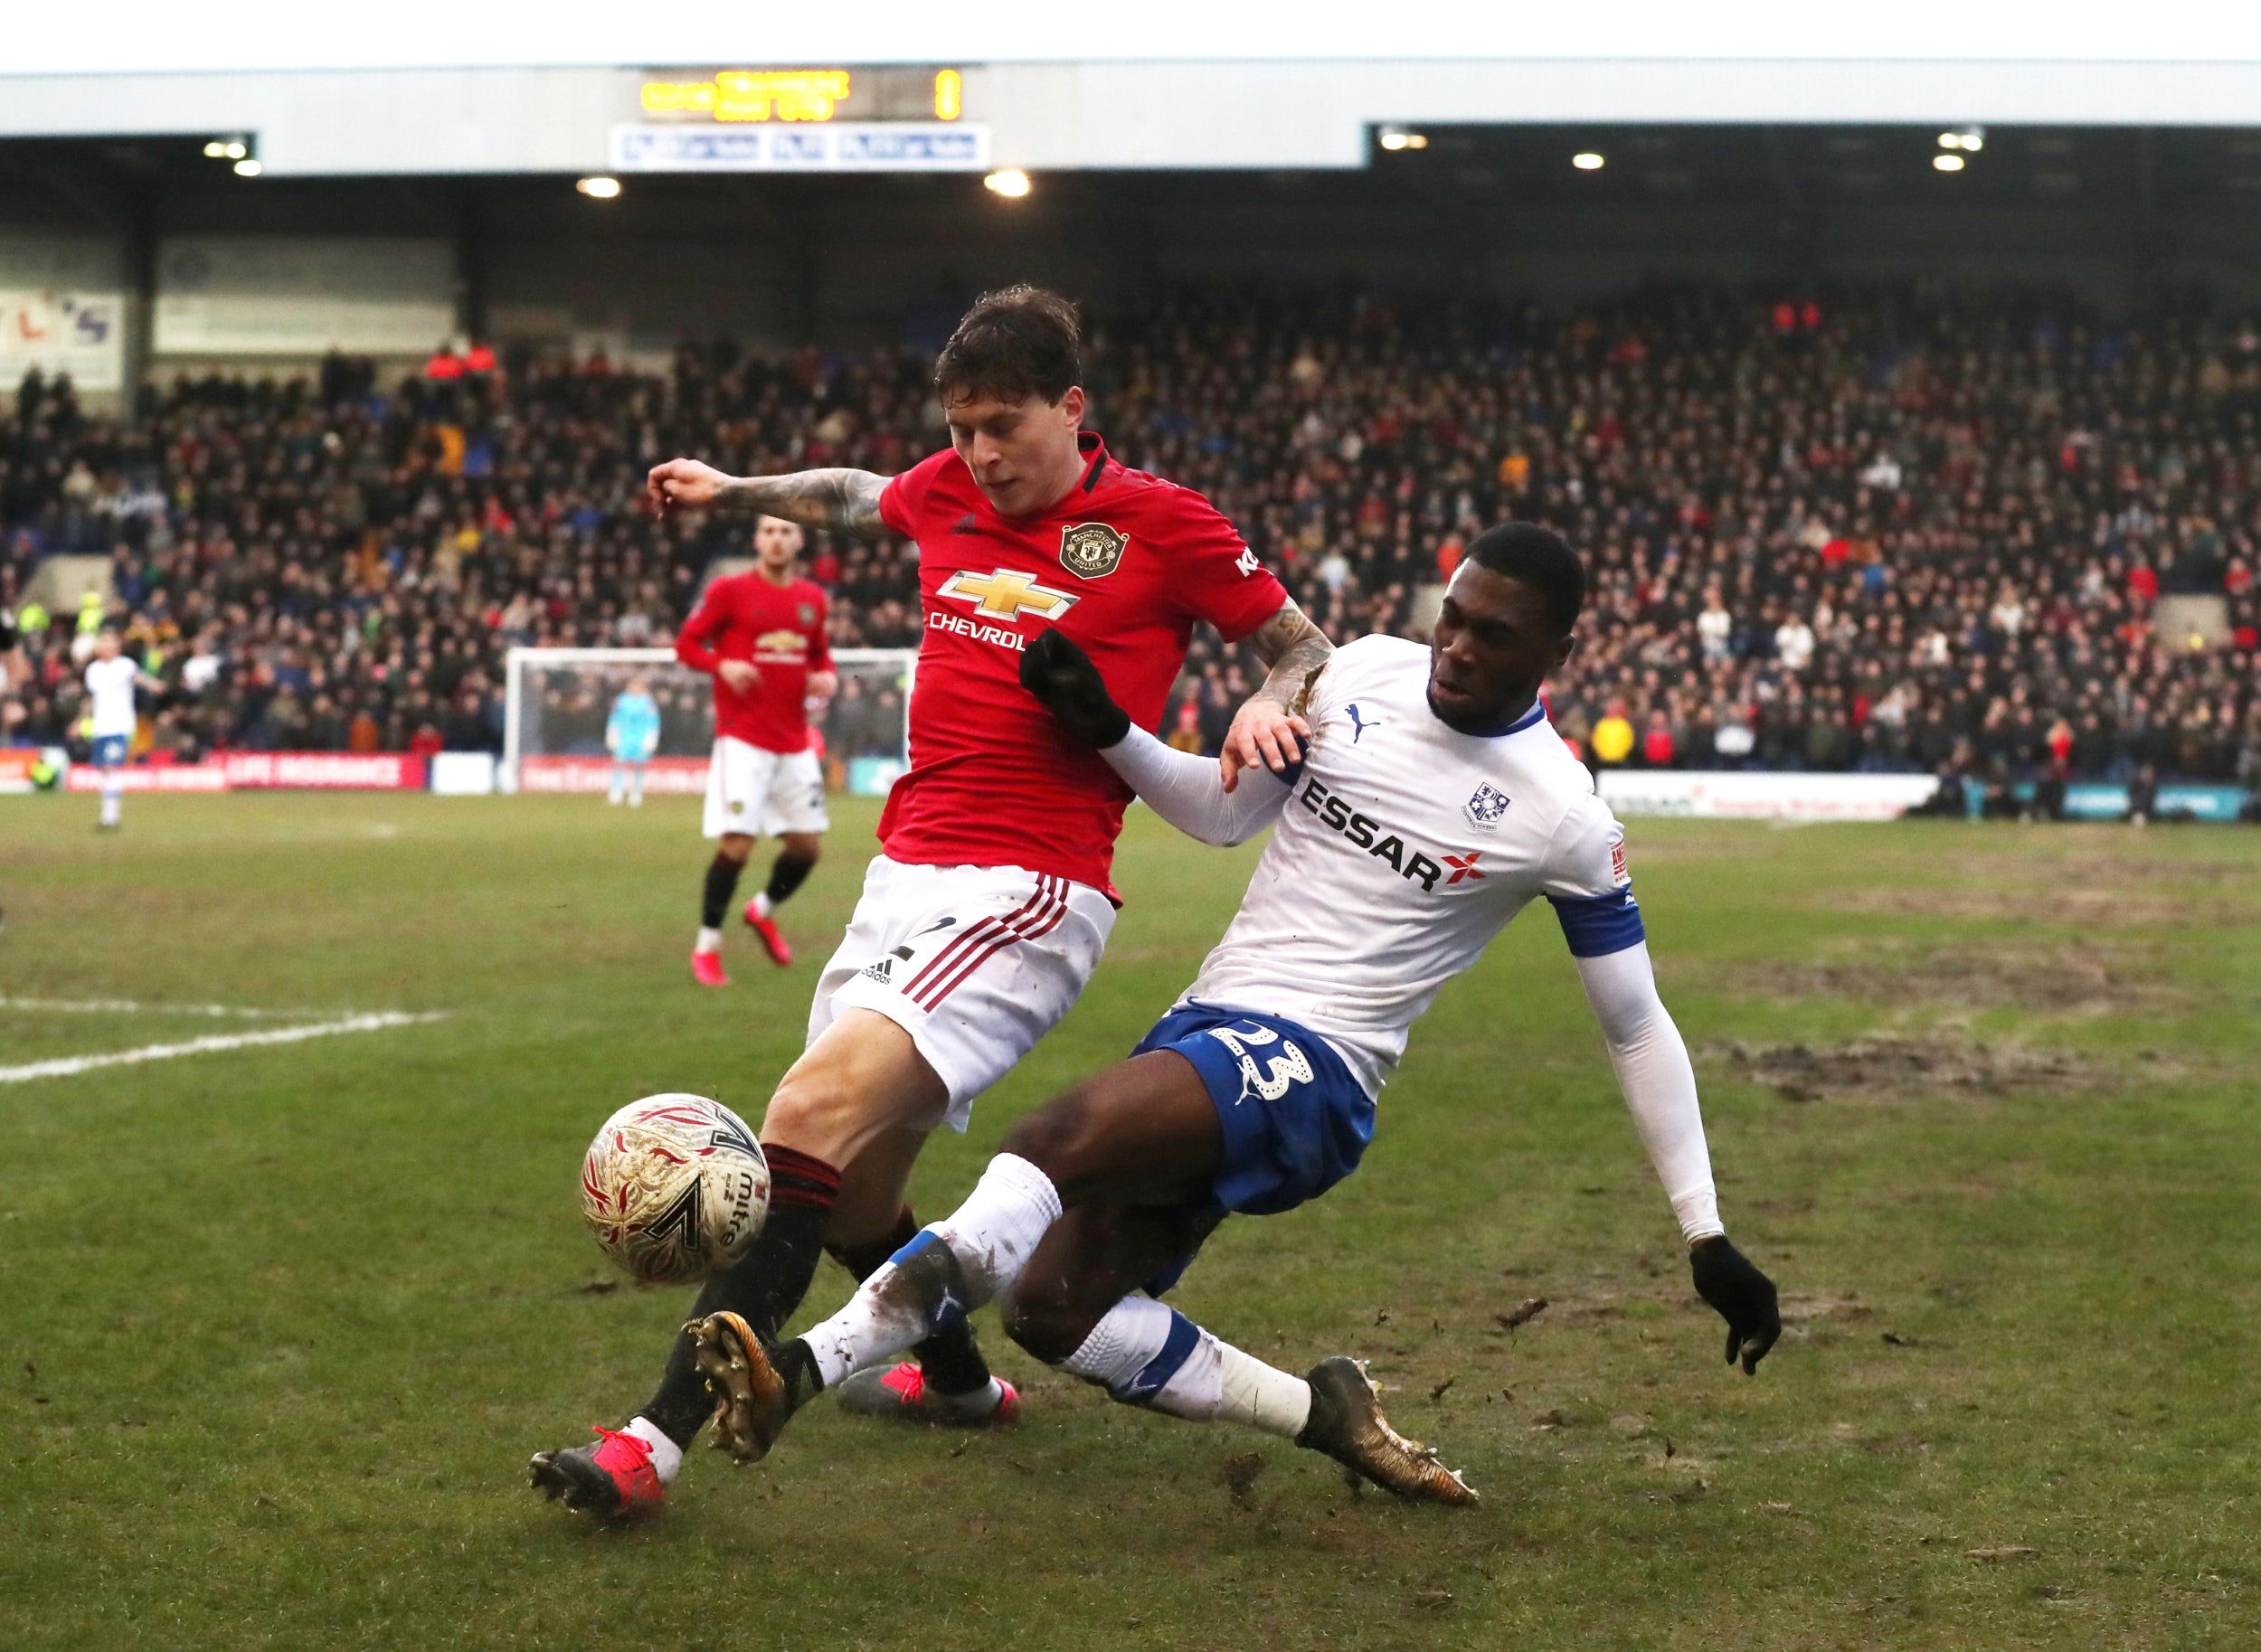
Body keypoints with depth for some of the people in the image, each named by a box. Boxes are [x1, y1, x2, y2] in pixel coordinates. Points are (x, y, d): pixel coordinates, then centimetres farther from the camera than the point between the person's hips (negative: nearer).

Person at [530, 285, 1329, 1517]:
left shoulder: (1161, 526, -3)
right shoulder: (946, 494, 12)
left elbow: (1304, 645, 8)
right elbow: (858, 499, 36)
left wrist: (1267, 707, -12)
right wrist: (734, 491, 44)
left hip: (1026, 894, -7)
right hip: (904, 879, 7)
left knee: (816, 1112, -25)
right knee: (849, 1188, 12)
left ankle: (660, 1438, -28)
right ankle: (959, 1382, 40)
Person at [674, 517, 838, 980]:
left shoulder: (812, 598, 10)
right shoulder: (730, 590, -4)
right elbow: (686, 643, -1)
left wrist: (827, 677, 0)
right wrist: (722, 665, -20)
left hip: (795, 743, 5)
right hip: (743, 738, -5)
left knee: (808, 845, 7)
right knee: (736, 843, -13)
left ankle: (765, 911, 36)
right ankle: (706, 947, 2)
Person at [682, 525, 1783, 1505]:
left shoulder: (1561, 816, -7)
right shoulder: (1364, 674, 5)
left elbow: (1637, 1031, 1)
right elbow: (1224, 816, 16)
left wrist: (1706, 1238, 0)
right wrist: (1104, 731, -4)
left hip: (1310, 1065, -7)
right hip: (1205, 1030, 7)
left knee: (1060, 1139, -32)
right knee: (1053, 1311, -1)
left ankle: (807, 1366, -43)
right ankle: (1323, 1414, 11)